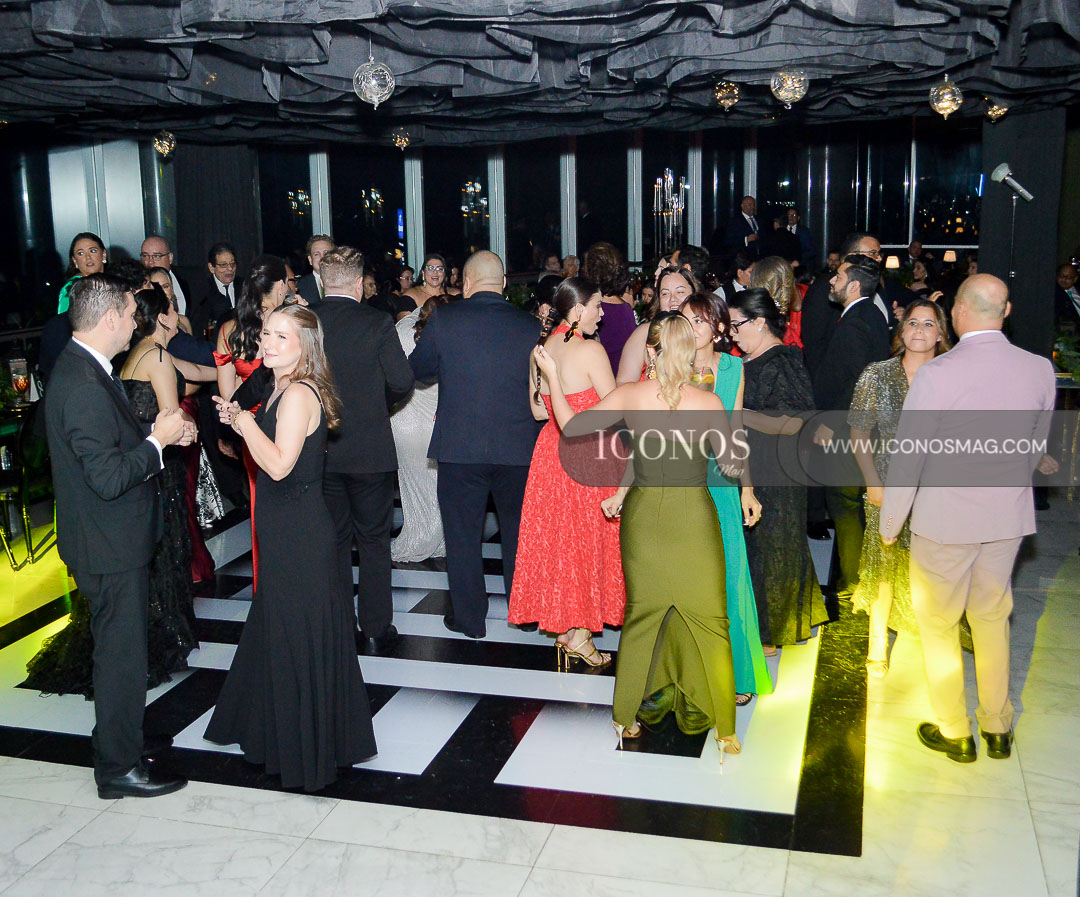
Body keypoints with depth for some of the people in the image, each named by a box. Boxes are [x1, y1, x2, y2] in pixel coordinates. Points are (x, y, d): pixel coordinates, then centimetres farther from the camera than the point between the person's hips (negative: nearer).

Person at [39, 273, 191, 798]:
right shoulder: (83, 386, -26)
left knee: (119, 649, 23)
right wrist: (157, 440, -18)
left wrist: (161, 435, 5)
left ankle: (120, 743, 40)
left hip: (113, 540, 11)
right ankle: (119, 769, 17)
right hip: (111, 547, -11)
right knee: (120, 654, 3)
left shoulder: (81, 370, 7)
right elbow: (108, 478, -29)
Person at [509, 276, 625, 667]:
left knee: (556, 535, 14)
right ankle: (578, 635, 12)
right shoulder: (590, 349, -17)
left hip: (551, 448, 7)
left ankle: (562, 628, 24)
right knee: (584, 537, 4)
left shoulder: (541, 349, 4)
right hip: (587, 454, -7)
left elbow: (538, 410, 12)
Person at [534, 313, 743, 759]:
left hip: (644, 516, 2)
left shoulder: (629, 395, -6)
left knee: (641, 614, 17)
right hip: (693, 518, -2)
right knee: (705, 620, 10)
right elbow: (731, 466, -1)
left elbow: (570, 426, 1)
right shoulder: (708, 402, -9)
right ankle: (718, 726, 18)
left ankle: (624, 718, 28)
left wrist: (552, 377, 12)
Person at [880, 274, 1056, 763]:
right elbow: (1035, 448, 8)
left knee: (938, 623, 13)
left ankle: (954, 733, 25)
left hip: (944, 520, -5)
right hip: (1009, 520, 5)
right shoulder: (1040, 369, -6)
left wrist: (889, 524, -1)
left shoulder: (936, 374, -20)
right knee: (992, 619, 21)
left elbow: (906, 460, -14)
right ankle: (997, 729, 33)